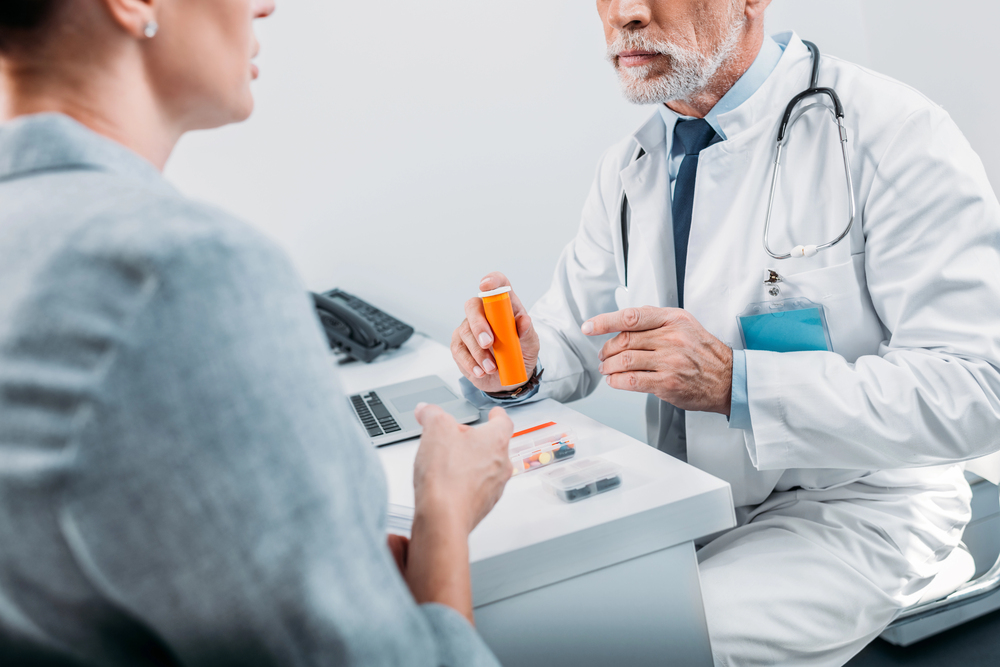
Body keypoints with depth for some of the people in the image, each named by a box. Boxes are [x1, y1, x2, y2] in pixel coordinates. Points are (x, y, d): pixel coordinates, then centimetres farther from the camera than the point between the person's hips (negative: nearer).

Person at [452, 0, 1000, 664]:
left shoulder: (891, 131, -17)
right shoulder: (626, 169, 4)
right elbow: (572, 344, 11)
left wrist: (735, 383, -32)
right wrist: (521, 364, -14)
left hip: (853, 505, -5)